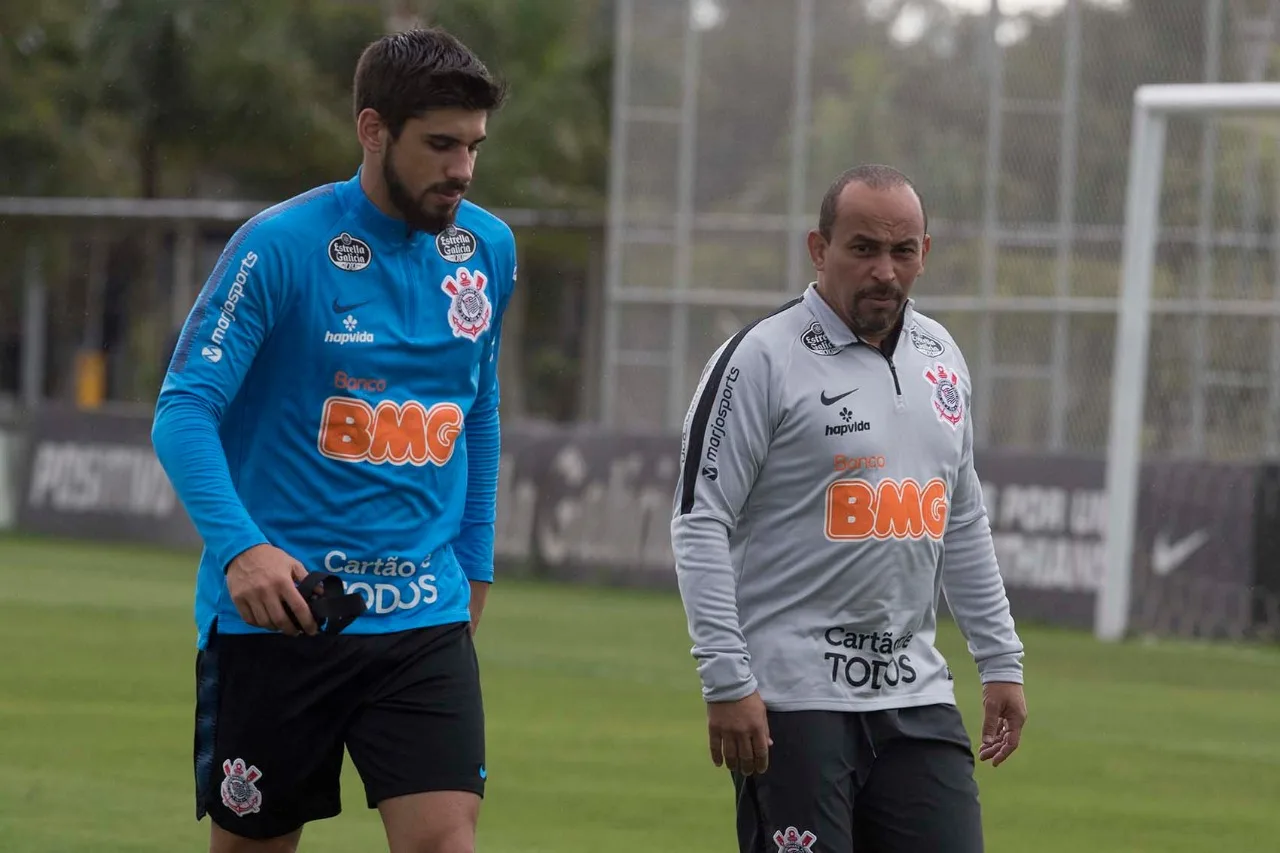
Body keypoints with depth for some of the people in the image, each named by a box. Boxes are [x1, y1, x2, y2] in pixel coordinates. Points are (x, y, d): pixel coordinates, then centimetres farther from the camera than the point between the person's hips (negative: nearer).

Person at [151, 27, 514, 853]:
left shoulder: (488, 250, 7)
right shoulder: (281, 245, -9)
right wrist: (239, 547, -27)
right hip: (277, 610, -3)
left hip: (424, 619, 3)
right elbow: (184, 411, -13)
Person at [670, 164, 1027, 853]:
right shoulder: (761, 358, -8)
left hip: (916, 693, 6)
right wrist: (727, 683, -17)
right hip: (793, 697, -6)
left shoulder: (940, 357, 13)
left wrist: (1000, 660, 18)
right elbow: (699, 524, -11)